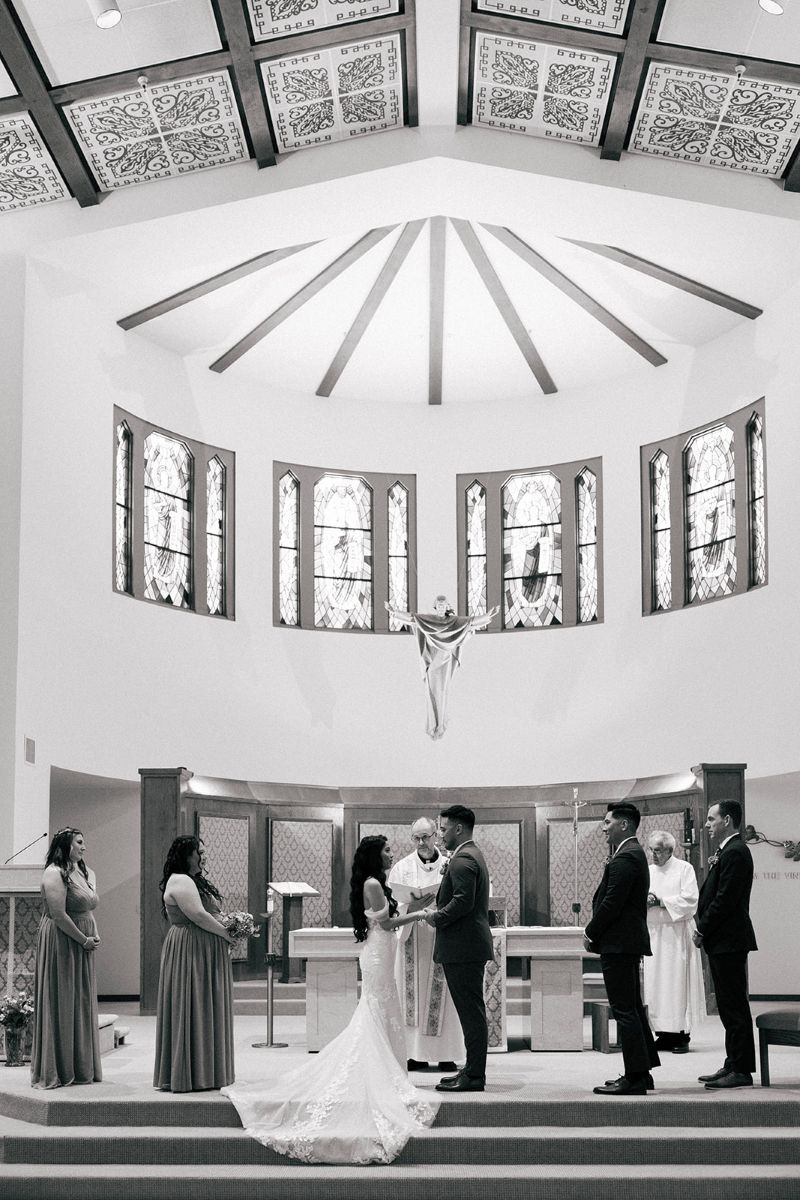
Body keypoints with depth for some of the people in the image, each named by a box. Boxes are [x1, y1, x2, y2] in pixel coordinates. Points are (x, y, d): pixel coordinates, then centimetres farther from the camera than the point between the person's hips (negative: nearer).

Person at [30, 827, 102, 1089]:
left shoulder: (85, 873, 14)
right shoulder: (55, 874, -14)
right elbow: (59, 915, -20)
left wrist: (95, 936, 1)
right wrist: (84, 940, -14)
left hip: (82, 947, 9)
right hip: (61, 943, -9)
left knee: (82, 1004, 12)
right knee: (61, 1005, -2)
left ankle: (82, 1068, 19)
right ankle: (58, 1070, 5)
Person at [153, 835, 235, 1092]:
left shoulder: (193, 880, 19)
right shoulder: (180, 881, -14)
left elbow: (211, 912, 21)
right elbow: (198, 916, -21)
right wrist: (227, 934, -12)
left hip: (205, 953, 11)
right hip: (189, 950, -11)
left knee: (205, 1011, 12)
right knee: (191, 1010, -6)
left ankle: (204, 1071, 17)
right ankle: (188, 1075, -2)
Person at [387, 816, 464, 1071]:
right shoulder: (401, 868, 7)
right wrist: (411, 907, -16)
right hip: (412, 940, 1)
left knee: (441, 997, -2)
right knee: (412, 995, 0)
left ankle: (445, 1054, 3)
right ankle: (416, 1054, 4)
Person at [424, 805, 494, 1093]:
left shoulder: (463, 859, -15)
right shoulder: (473, 855, 19)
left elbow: (463, 901, -25)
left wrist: (437, 917, -12)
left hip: (463, 948, -11)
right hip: (470, 947, 11)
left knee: (471, 1011, -7)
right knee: (472, 1011, 14)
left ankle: (474, 1076, -3)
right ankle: (473, 1069, 20)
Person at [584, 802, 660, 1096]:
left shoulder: (625, 858, -17)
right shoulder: (633, 853, 16)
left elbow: (612, 903, -20)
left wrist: (590, 933, -10)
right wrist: (610, 866, 4)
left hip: (618, 943, -11)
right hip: (629, 942, 11)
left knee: (624, 1009, -7)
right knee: (632, 1007, 15)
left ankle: (634, 1078, -5)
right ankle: (642, 1071, 21)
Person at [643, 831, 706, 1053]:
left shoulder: (684, 869, -1)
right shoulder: (648, 872, 14)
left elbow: (690, 899, -11)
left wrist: (660, 901, -14)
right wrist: (644, 900, -10)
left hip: (677, 933, -5)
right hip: (653, 933, 5)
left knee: (678, 982, -6)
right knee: (655, 984, 2)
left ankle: (682, 1035, -2)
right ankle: (664, 1035, 6)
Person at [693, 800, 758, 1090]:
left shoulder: (735, 852, -16)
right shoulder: (729, 851, 17)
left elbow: (725, 899, -20)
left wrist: (703, 931, -14)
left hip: (729, 942, -11)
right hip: (723, 941, 11)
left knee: (734, 1007, -7)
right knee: (731, 1007, 13)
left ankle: (741, 1070, -3)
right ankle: (734, 1065, 19)